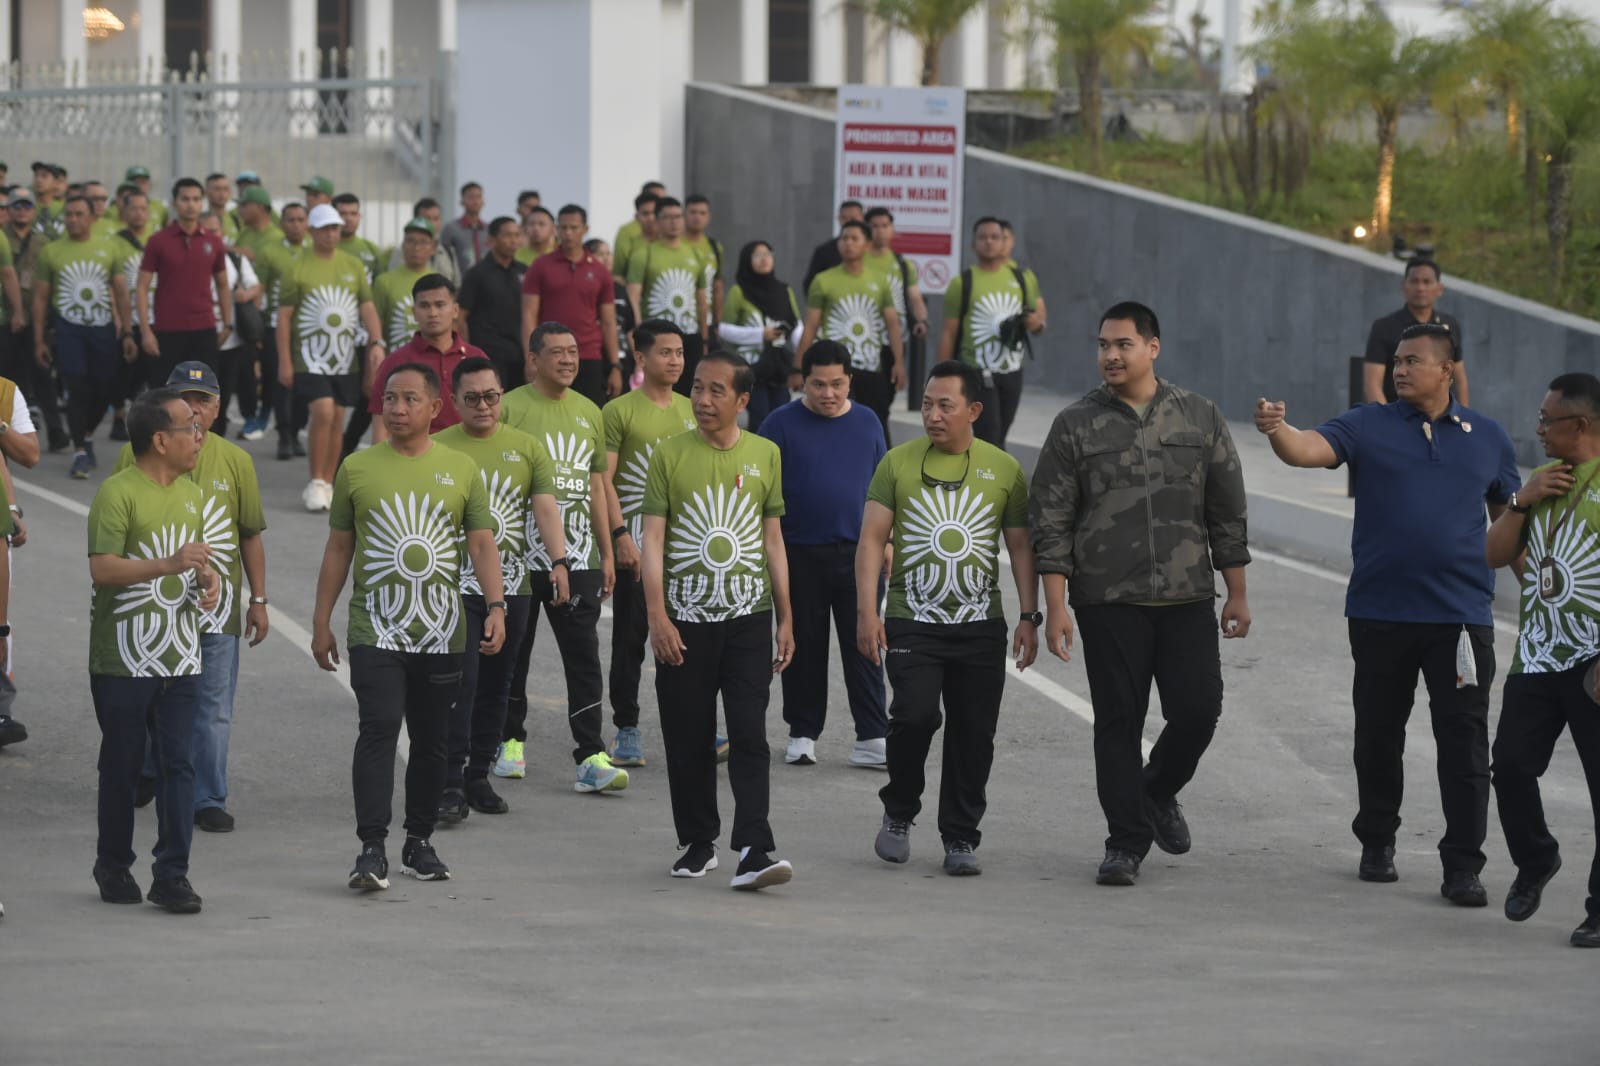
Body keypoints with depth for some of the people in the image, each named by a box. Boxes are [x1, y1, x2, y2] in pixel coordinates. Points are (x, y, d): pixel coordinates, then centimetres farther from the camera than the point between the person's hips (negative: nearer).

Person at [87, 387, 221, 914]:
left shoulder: (192, 495, 13)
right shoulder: (117, 493, -11)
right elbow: (101, 569, -20)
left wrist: (208, 580, 6)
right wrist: (168, 564, -29)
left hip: (180, 658, 6)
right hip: (122, 659, -6)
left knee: (178, 765, 0)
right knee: (122, 766, 6)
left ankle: (172, 874, 1)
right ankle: (114, 866, 21)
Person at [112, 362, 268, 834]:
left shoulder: (235, 460, 3)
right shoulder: (137, 455, -1)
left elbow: (251, 535, 8)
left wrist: (259, 600, 6)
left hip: (216, 606, 0)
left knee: (213, 710, 0)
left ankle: (209, 799, 7)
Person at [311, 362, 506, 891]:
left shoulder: (461, 469, 5)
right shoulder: (357, 468, 4)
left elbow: (482, 545, 4)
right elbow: (338, 548, 9)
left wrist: (496, 607, -10)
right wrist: (321, 622, 7)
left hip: (440, 632, 2)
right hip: (375, 630, -2)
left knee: (432, 740, 9)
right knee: (379, 730, -14)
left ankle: (419, 843, 22)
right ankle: (372, 849, -17)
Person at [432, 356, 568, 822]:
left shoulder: (526, 448, 6)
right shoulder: (437, 448, 0)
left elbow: (546, 508, -5)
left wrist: (559, 561, -20)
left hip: (511, 586, 3)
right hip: (455, 586, -3)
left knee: (495, 686, 10)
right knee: (459, 683, -12)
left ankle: (479, 778, 20)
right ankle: (452, 784, -11)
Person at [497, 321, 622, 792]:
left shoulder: (588, 412, 12)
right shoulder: (510, 408, -4)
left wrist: (607, 553, 15)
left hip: (578, 557, 3)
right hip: (519, 555, -3)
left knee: (584, 657, -4)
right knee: (513, 653, 9)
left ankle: (591, 758, -8)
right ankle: (511, 742, 26)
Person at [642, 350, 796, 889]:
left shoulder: (765, 455, 7)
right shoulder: (670, 454, 0)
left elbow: (773, 540, 12)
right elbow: (653, 539, -2)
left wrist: (786, 619, 10)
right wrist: (656, 616, -11)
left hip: (748, 618, 0)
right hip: (685, 621, 0)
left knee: (749, 736, -8)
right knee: (688, 739, 6)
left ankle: (753, 850, -12)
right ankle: (697, 844, 20)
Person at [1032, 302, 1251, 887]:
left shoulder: (1200, 417, 7)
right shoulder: (1076, 425, 2)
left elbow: (1227, 512, 11)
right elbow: (1051, 523, 1)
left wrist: (1237, 594, 8)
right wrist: (1056, 608, -5)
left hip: (1188, 598, 1)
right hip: (1108, 600, -1)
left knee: (1198, 709, -5)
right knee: (1118, 723, 0)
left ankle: (1158, 793, 24)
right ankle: (1126, 841, 10)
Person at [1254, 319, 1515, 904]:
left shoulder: (1486, 437, 8)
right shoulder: (1368, 426, 2)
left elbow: (1511, 517, 18)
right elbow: (1309, 449, -15)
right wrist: (1277, 430, -35)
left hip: (1462, 615, 0)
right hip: (1381, 612, 0)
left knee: (1464, 743, -3)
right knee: (1378, 735, 11)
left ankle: (1463, 866, 1)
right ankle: (1376, 843, 28)